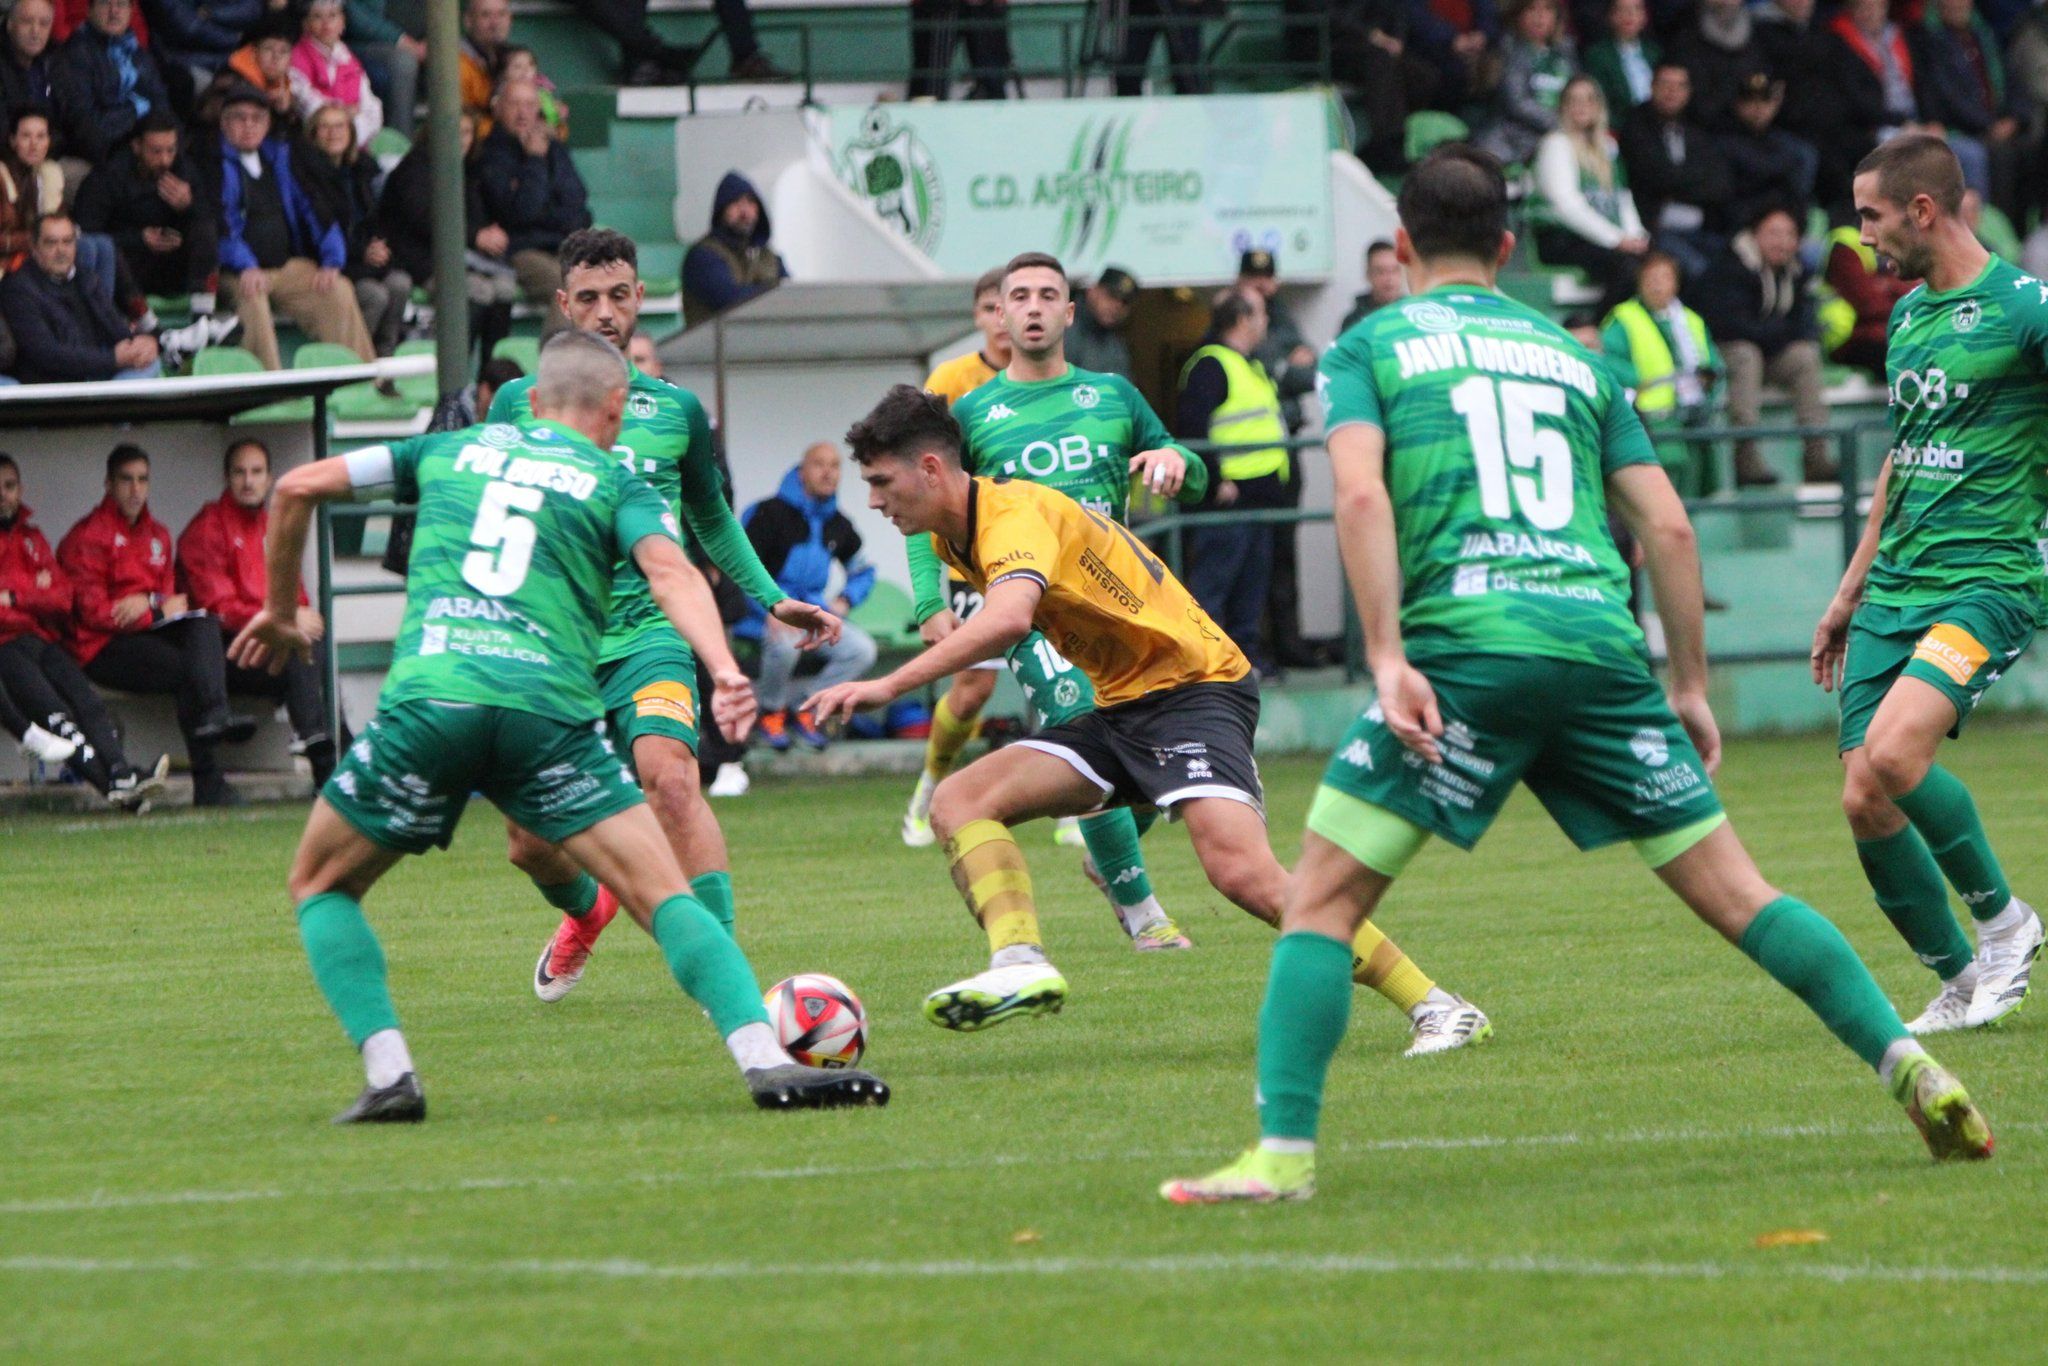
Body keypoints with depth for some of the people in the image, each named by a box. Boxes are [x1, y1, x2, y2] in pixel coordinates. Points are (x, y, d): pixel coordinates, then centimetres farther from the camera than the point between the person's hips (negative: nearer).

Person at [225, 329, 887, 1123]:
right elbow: (669, 571, -3)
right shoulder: (613, 483, 17)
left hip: (427, 694, 1)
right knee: (664, 895, 0)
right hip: (549, 709, -1)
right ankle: (767, 1063, -18)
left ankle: (388, 1076, 3)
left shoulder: (449, 452, 26)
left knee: (320, 885, 20)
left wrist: (281, 611, 36)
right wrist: (724, 670, -18)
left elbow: (299, 487, 24)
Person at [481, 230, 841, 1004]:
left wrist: (771, 600, 16)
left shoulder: (675, 410, 10)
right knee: (531, 842, 3)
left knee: (670, 776, -29)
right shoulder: (519, 402, 6)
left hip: (648, 634, -1)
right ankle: (586, 911, 39)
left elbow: (712, 520, 24)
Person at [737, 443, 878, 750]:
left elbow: (863, 572, 26)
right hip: (761, 617, -6)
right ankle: (772, 713, -9)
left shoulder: (838, 525, 11)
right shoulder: (771, 513, -8)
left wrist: (844, 600, 4)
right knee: (785, 642, -39)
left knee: (862, 649, -16)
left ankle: (806, 713, 2)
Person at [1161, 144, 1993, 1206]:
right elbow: (1667, 525, 17)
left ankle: (1284, 1152, -10)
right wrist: (1691, 686, 23)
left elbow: (1361, 493, -6)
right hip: (1602, 642, 3)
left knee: (1323, 898, 2)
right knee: (1732, 889, 10)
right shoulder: (1572, 355, 23)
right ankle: (1905, 1062, 2)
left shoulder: (1372, 345, 13)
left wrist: (1388, 659, -11)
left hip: (1465, 645, -3)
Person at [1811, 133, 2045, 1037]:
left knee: (1892, 753, -27)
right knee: (1864, 802, -2)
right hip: (1895, 588, 8)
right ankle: (1959, 986, 13)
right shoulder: (1907, 315, 16)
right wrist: (1851, 589, 28)